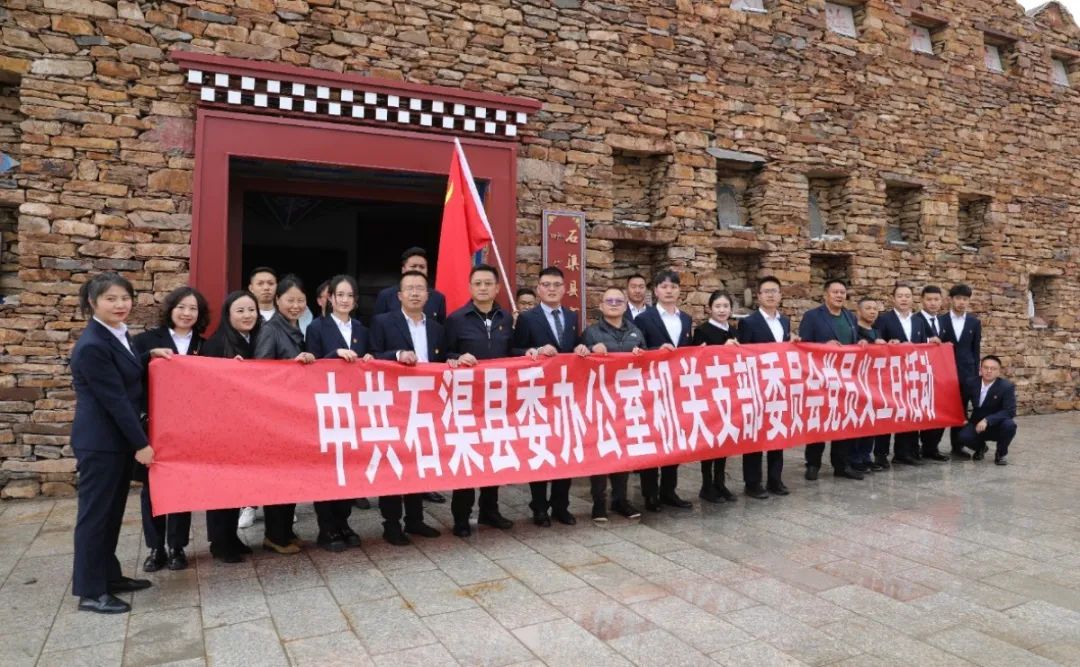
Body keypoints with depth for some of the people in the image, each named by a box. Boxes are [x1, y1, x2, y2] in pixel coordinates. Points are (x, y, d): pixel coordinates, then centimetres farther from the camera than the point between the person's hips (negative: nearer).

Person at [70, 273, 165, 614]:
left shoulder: (119, 335, 8)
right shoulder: (91, 346, -19)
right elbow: (115, 399, -20)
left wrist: (151, 356, 3)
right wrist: (141, 443, -17)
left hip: (119, 438, 9)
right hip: (101, 442, -9)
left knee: (113, 511, 16)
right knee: (95, 513, 1)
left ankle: (109, 575, 29)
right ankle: (90, 591, 12)